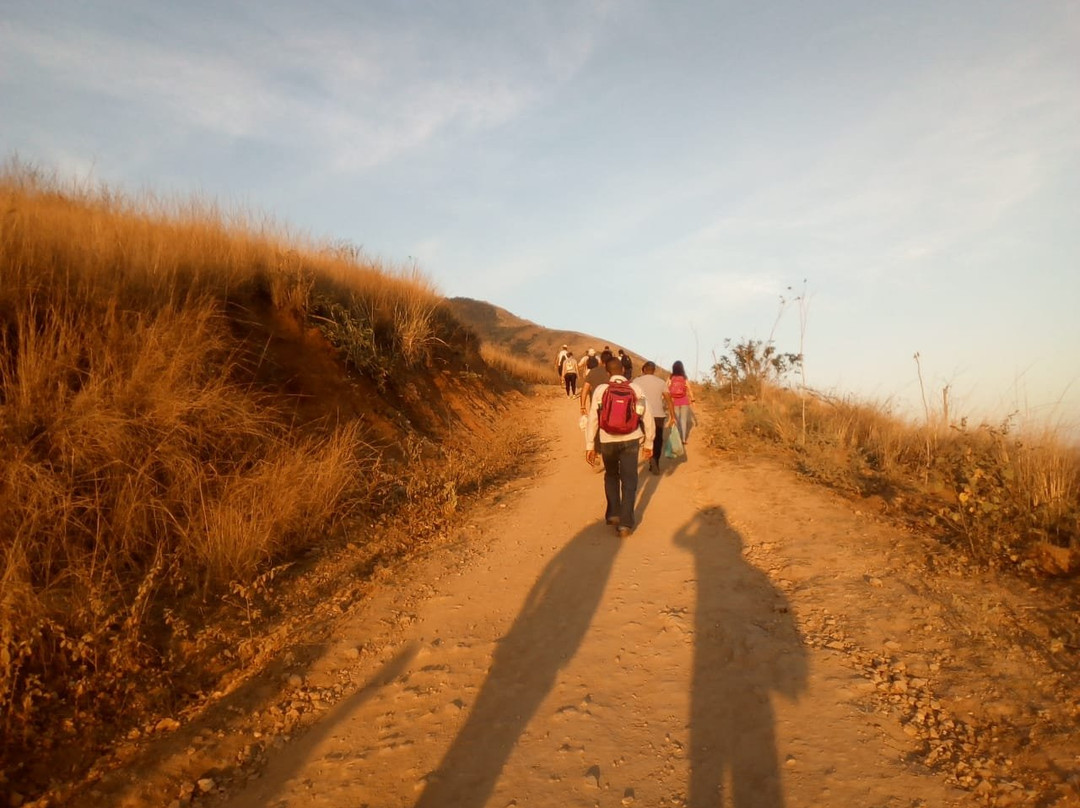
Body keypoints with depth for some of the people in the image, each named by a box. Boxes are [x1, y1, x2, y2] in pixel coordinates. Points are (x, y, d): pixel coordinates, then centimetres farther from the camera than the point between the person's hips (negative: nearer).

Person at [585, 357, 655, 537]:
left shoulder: (601, 390, -4)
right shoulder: (636, 389, -1)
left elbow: (592, 419, -5)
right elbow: (648, 418, 1)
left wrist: (590, 446, 2)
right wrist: (649, 443, 12)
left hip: (607, 440, 0)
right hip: (630, 440, 0)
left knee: (611, 476, 24)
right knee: (629, 481, 9)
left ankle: (613, 514, 18)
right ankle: (625, 523, 4)